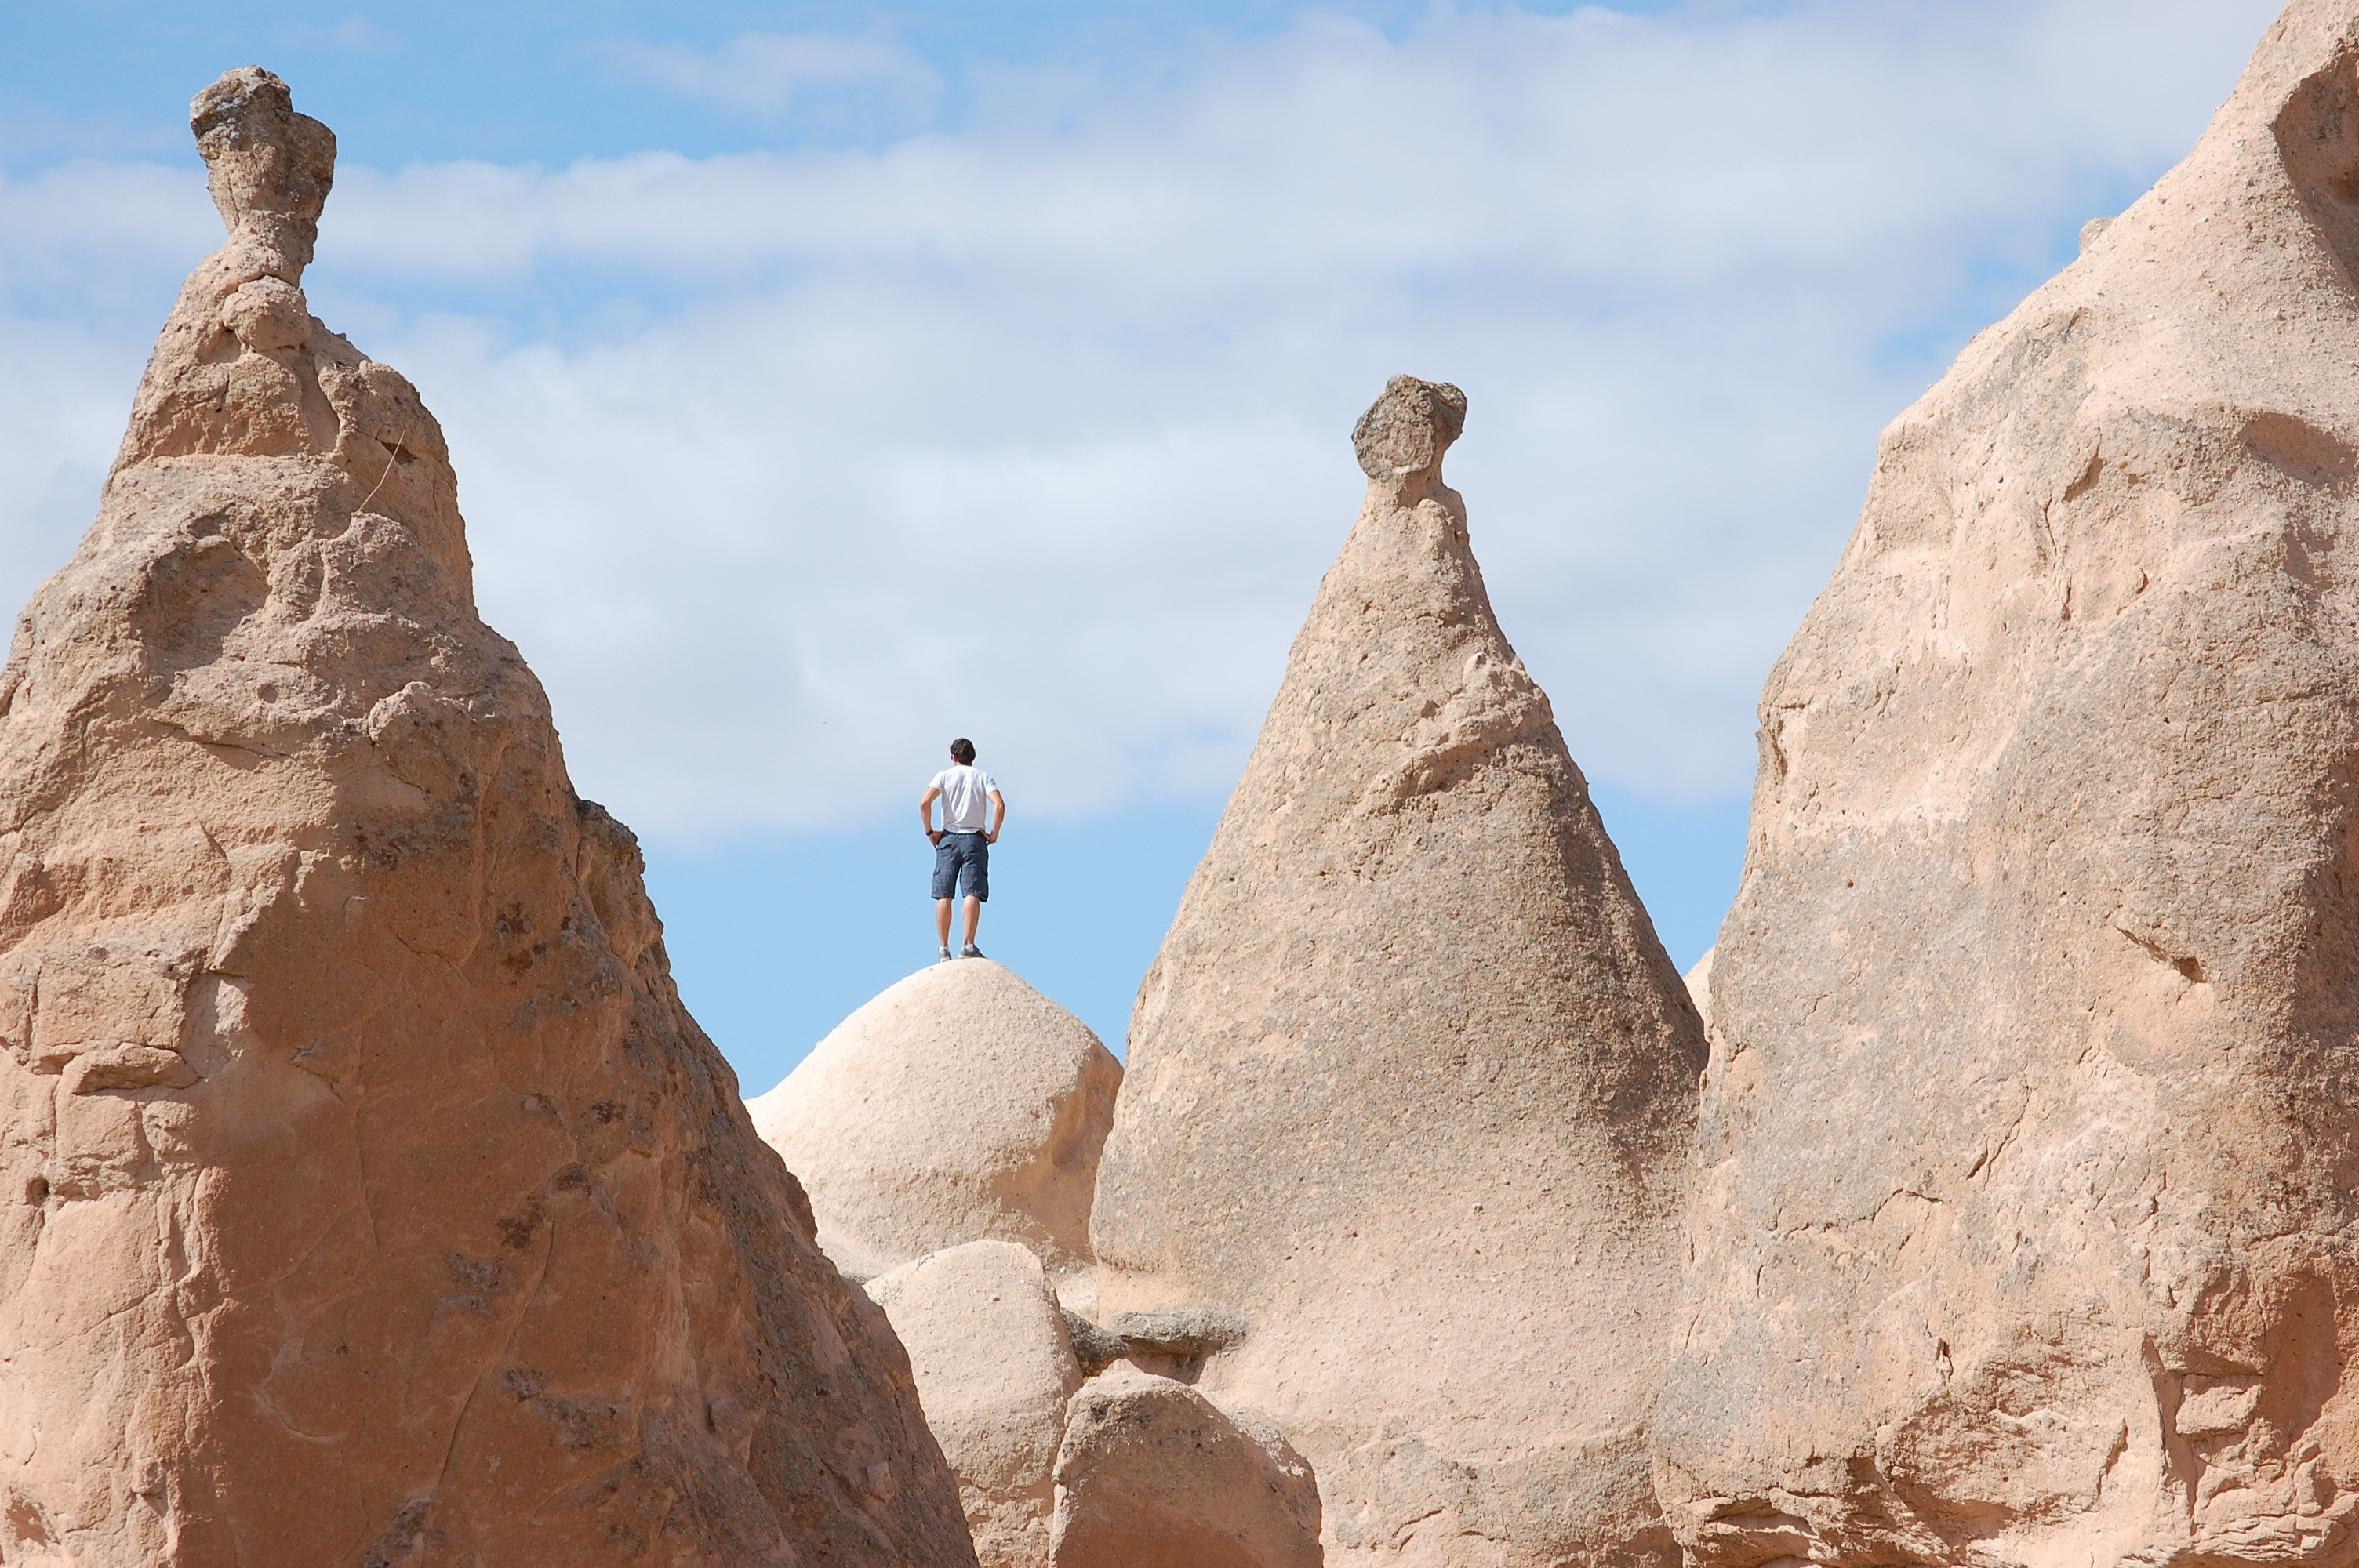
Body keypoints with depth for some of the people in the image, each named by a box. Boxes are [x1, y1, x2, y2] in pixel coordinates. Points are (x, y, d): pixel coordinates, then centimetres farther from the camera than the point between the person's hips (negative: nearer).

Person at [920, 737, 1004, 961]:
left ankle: (944, 950, -1)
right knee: (972, 894, -7)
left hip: (948, 839, 0)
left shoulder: (944, 776, 6)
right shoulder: (983, 777, 7)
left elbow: (925, 803, -10)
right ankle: (968, 946, -17)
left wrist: (930, 831, 1)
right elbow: (999, 805, -10)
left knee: (944, 896, 1)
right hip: (974, 840, 0)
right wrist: (994, 834, 0)